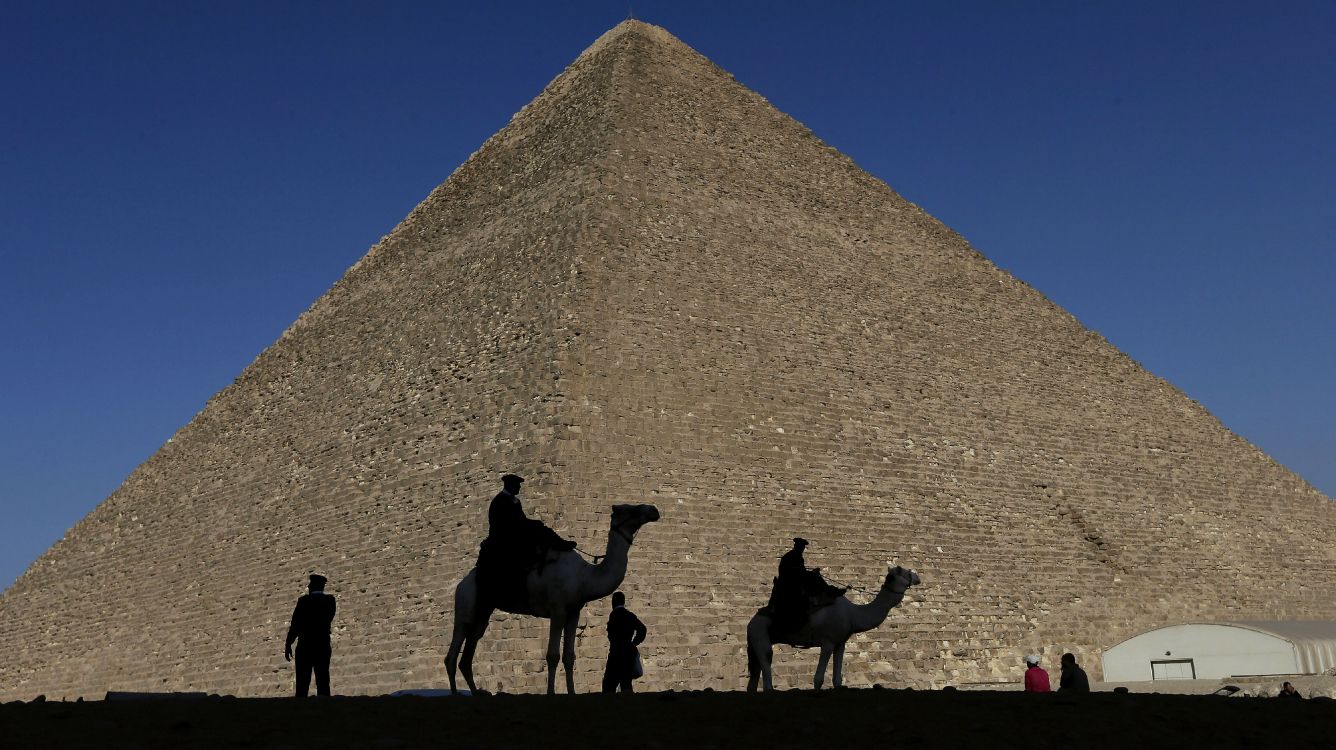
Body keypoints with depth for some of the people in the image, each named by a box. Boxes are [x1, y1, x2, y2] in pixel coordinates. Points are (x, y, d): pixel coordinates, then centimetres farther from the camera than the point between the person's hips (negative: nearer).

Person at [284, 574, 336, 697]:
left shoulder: (304, 600, -3)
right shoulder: (330, 600, 6)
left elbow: (295, 623, -4)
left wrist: (288, 645, 2)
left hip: (305, 645, -3)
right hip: (323, 646, 3)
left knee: (302, 682, -3)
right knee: (323, 682, 2)